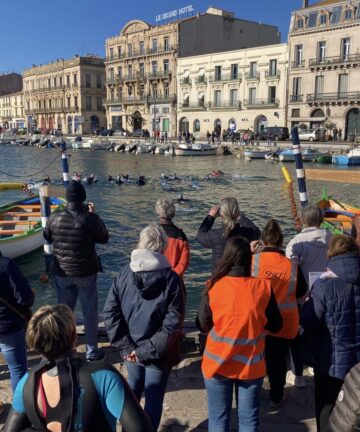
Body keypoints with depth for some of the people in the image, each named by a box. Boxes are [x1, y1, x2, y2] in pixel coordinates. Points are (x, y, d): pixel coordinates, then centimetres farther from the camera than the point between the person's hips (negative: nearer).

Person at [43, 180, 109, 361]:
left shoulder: (54, 218, -10)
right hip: (86, 272, -2)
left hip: (62, 273, 2)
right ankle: (91, 351, 23)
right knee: (90, 313, 13)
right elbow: (104, 238, -2)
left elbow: (47, 238, 8)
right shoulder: (91, 218, -18)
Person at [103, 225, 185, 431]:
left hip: (131, 349, 4)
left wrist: (126, 346, -7)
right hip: (159, 354, -4)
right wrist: (149, 350, -14)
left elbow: (110, 313, -8)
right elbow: (172, 323, -20)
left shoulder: (124, 273, -6)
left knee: (133, 391, 26)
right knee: (154, 399, 12)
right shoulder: (171, 278, -15)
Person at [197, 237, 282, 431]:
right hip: (251, 365, 1)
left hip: (218, 363, -1)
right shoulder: (263, 287, -12)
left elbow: (204, 325, -4)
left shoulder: (213, 287, -15)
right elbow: (275, 326, -2)